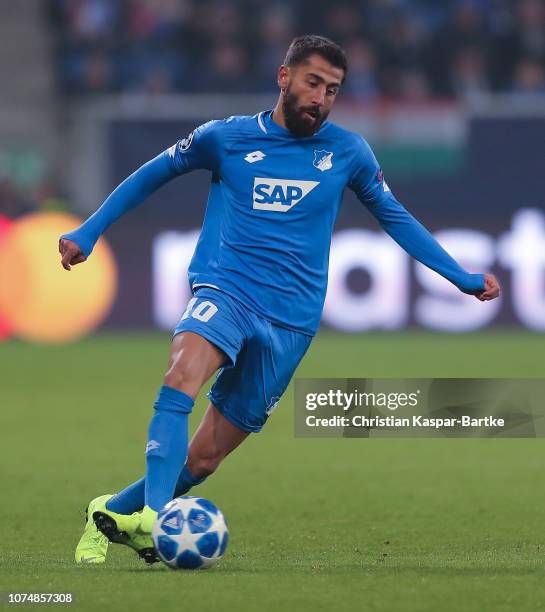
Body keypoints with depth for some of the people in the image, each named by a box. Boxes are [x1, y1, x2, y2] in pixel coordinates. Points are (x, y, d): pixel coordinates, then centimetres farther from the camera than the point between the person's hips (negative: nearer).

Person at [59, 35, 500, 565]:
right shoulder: (226, 138, 4)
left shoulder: (348, 152, 8)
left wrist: (463, 278, 18)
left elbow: (395, 217, 21)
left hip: (292, 319, 2)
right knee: (186, 369, -36)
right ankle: (154, 516, -45)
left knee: (203, 458, 0)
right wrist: (86, 234, 16)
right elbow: (153, 175, 18)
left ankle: (115, 512, 23)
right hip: (224, 289, -2)